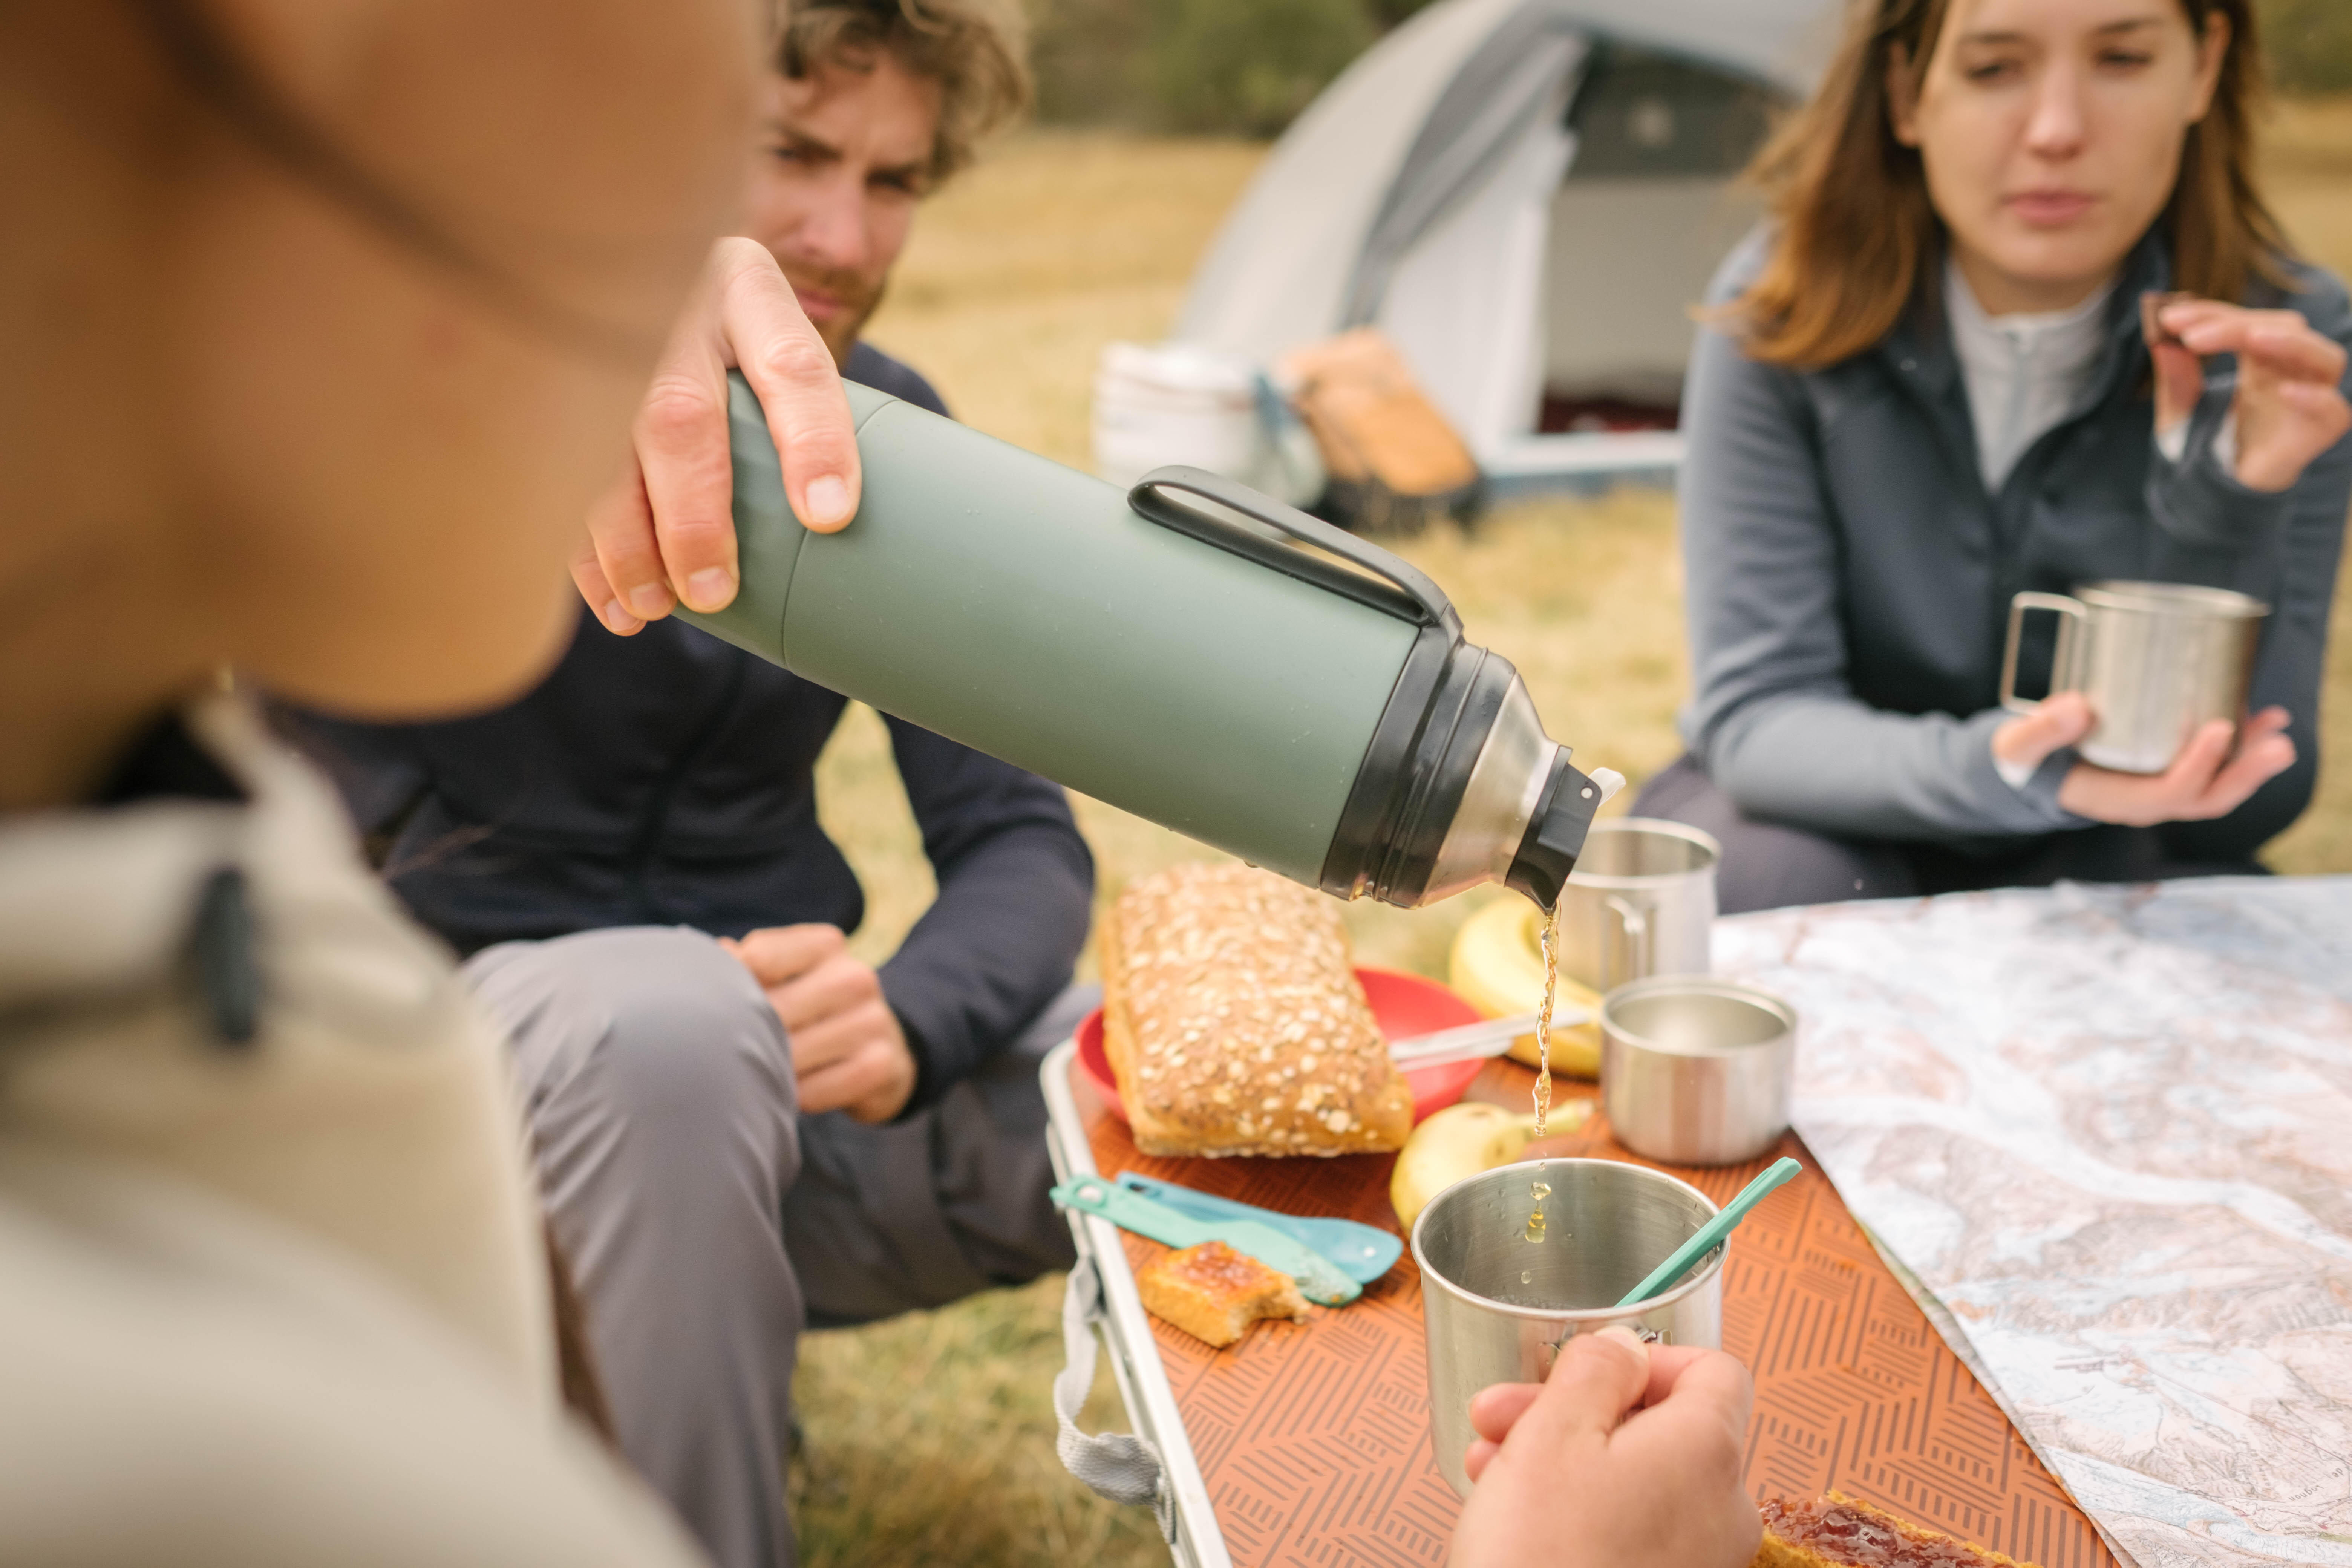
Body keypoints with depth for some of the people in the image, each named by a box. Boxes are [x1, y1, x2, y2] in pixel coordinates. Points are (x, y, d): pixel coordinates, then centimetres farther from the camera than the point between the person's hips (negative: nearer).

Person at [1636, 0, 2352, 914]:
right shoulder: (1779, 312, -17)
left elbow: (2237, 815, -17)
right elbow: (1754, 717, -21)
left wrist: (2233, 511, -32)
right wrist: (1991, 771, -41)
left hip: (2096, 869, 0)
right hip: (1839, 818, 1)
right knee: (1779, 876, -32)